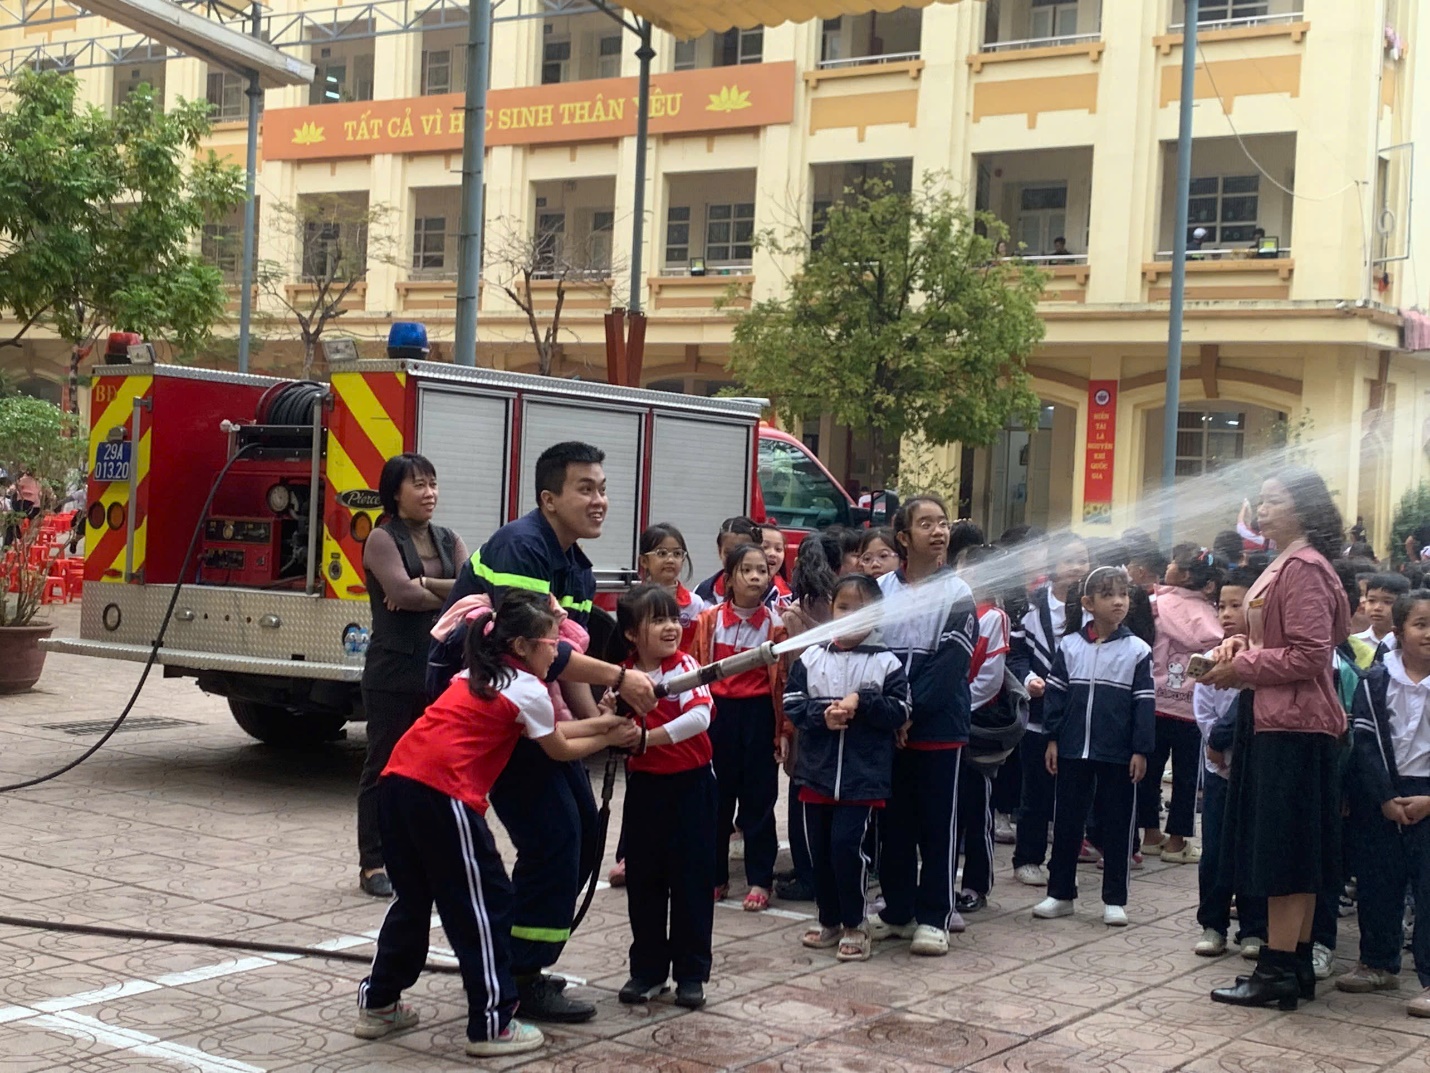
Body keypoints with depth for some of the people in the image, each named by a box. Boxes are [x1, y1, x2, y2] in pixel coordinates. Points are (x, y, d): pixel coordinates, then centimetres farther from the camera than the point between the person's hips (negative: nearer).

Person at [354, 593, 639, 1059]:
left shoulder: (481, 675, 24)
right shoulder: (528, 690, 1)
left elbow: (543, 728, 28)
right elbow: (558, 750, 15)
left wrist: (600, 721, 31)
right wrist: (608, 739, 28)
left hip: (397, 780, 9)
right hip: (442, 793, -8)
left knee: (413, 898, 22)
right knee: (485, 904, 3)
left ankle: (378, 1004, 30)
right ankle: (492, 1025, 8)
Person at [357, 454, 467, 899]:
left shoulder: (448, 541, 13)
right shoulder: (383, 539, -4)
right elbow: (402, 593, -19)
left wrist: (425, 585, -15)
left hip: (443, 670, 5)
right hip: (394, 673, -5)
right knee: (385, 766, 1)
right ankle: (374, 864, 8)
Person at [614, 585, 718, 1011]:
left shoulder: (685, 667, -10)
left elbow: (700, 717, -25)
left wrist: (648, 738, -27)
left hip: (690, 784, -4)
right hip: (644, 785, 4)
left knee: (692, 879, 2)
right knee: (643, 880, 9)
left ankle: (691, 973, 12)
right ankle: (647, 969, 21)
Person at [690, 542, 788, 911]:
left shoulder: (776, 624, -3)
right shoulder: (709, 621, 0)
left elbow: (785, 679, -2)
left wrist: (783, 730, -5)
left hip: (759, 715, -2)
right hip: (717, 714, 2)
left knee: (758, 799, 3)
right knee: (715, 796, 9)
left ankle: (759, 880, 11)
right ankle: (715, 875, 20)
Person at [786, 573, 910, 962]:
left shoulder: (887, 663, -3)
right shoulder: (810, 658, 4)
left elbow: (899, 713, -5)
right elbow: (792, 705, 2)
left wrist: (862, 702, -15)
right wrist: (822, 715, -15)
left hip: (863, 776, -4)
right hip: (817, 772, 4)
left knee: (847, 846, -10)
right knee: (819, 850, 11)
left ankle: (854, 925, 7)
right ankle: (829, 921, 27)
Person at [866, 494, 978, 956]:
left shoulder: (958, 594, -3)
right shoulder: (881, 589, 6)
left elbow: (948, 665, -10)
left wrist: (909, 713, -15)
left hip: (939, 730, -3)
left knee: (937, 825, 2)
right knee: (894, 822, 10)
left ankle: (934, 917, 10)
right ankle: (897, 909, 22)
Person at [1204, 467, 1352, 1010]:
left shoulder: (1304, 568, -15)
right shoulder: (1285, 566, 17)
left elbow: (1308, 655, -20)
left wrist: (1240, 668, -15)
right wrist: (1242, 647, 6)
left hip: (1293, 727, -11)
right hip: (1279, 724, 11)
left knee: (1283, 852, -6)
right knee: (1296, 859, 13)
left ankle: (1278, 971, -1)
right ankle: (1297, 965, 20)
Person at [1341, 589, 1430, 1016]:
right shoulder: (1377, 681, 1)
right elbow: (1366, 743, -2)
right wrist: (1385, 799, -9)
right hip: (1380, 799, 2)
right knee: (1377, 883, 9)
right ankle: (1379, 964, 25)